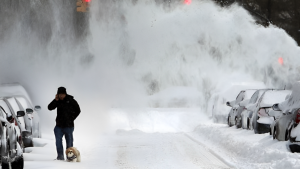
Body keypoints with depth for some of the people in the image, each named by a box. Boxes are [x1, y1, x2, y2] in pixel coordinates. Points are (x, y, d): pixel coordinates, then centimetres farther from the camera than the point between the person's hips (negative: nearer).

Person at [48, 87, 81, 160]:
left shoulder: (71, 100, -3)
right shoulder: (58, 101, 7)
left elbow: (77, 111, 3)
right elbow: (50, 108, -1)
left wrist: (71, 118, -4)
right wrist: (55, 100, -12)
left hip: (68, 125, -3)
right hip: (59, 125, 3)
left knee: (69, 141, 2)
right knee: (58, 140, -3)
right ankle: (60, 156, 1)